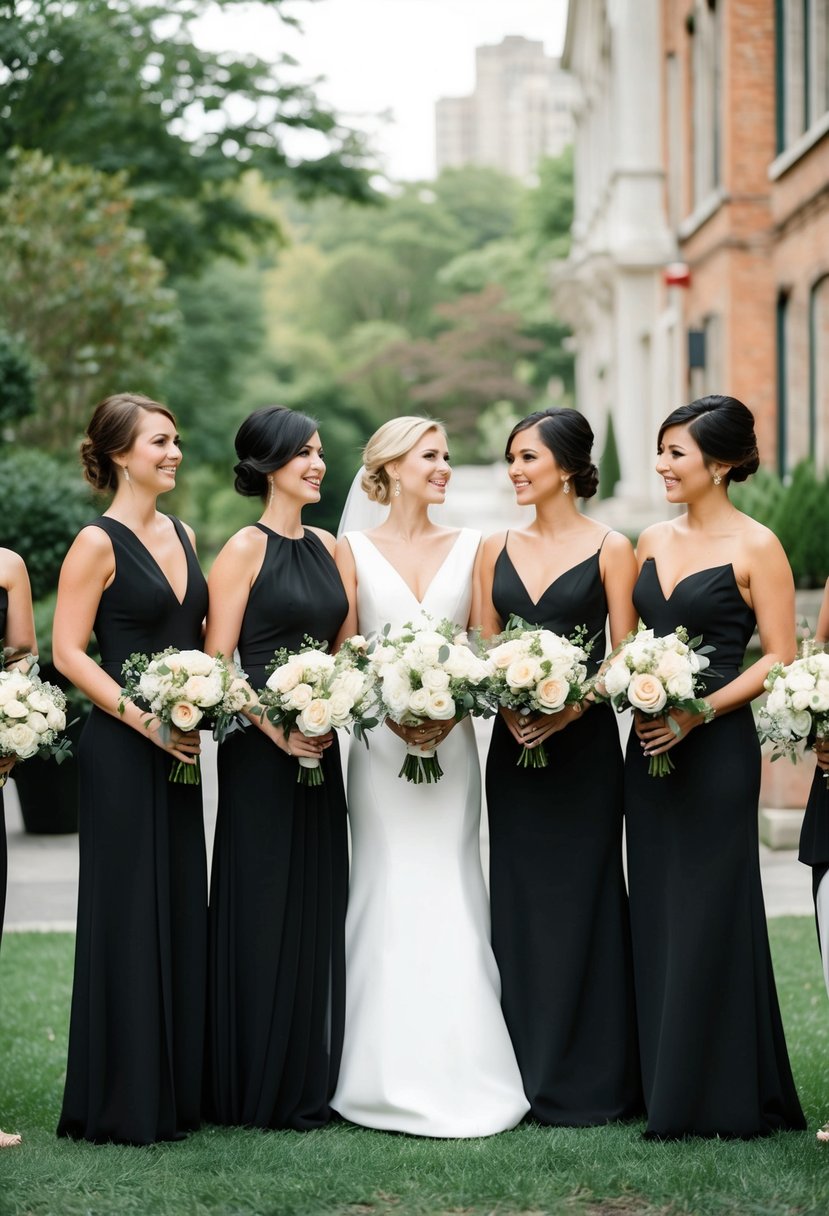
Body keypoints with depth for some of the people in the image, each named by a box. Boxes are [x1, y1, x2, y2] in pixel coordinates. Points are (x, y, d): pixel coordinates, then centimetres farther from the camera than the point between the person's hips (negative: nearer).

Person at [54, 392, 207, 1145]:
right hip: (122, 752, -7)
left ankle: (177, 1088, 19)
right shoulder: (99, 543, -9)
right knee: (127, 917, -1)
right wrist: (146, 721, -17)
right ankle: (123, 1102, 8)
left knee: (182, 910, 10)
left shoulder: (183, 535, 13)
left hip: (180, 751, 7)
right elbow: (68, 652, -12)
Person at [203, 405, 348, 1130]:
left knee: (318, 906, 8)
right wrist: (274, 727, -19)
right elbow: (217, 661, -11)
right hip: (259, 752, -6)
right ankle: (258, 1089, 8)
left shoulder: (327, 547, 13)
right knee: (263, 909, -1)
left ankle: (309, 1082, 17)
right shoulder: (246, 548, -7)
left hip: (319, 749, 6)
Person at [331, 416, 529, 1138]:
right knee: (386, 894, -3)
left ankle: (458, 1075, 4)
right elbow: (344, 655, 2)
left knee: (451, 895, -1)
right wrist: (391, 708, -13)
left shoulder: (469, 548, 10)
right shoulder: (354, 550, 5)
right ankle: (389, 1077, 3)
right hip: (380, 742, -1)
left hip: (452, 741, 1)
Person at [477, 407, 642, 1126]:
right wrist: (505, 705, -9)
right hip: (513, 744, 4)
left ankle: (586, 1079, 7)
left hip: (584, 742, -4)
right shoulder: (497, 550, 10)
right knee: (518, 900, 6)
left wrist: (568, 707, -19)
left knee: (581, 898, -2)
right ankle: (524, 1071, 14)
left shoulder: (610, 549, -2)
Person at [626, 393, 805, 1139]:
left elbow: (780, 659, -9)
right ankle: (666, 1089, 18)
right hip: (650, 749, 7)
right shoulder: (653, 541, 12)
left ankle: (727, 1097, 8)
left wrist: (699, 712, -17)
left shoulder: (755, 547, -7)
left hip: (716, 750, -6)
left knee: (710, 916, -3)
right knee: (656, 914, 9)